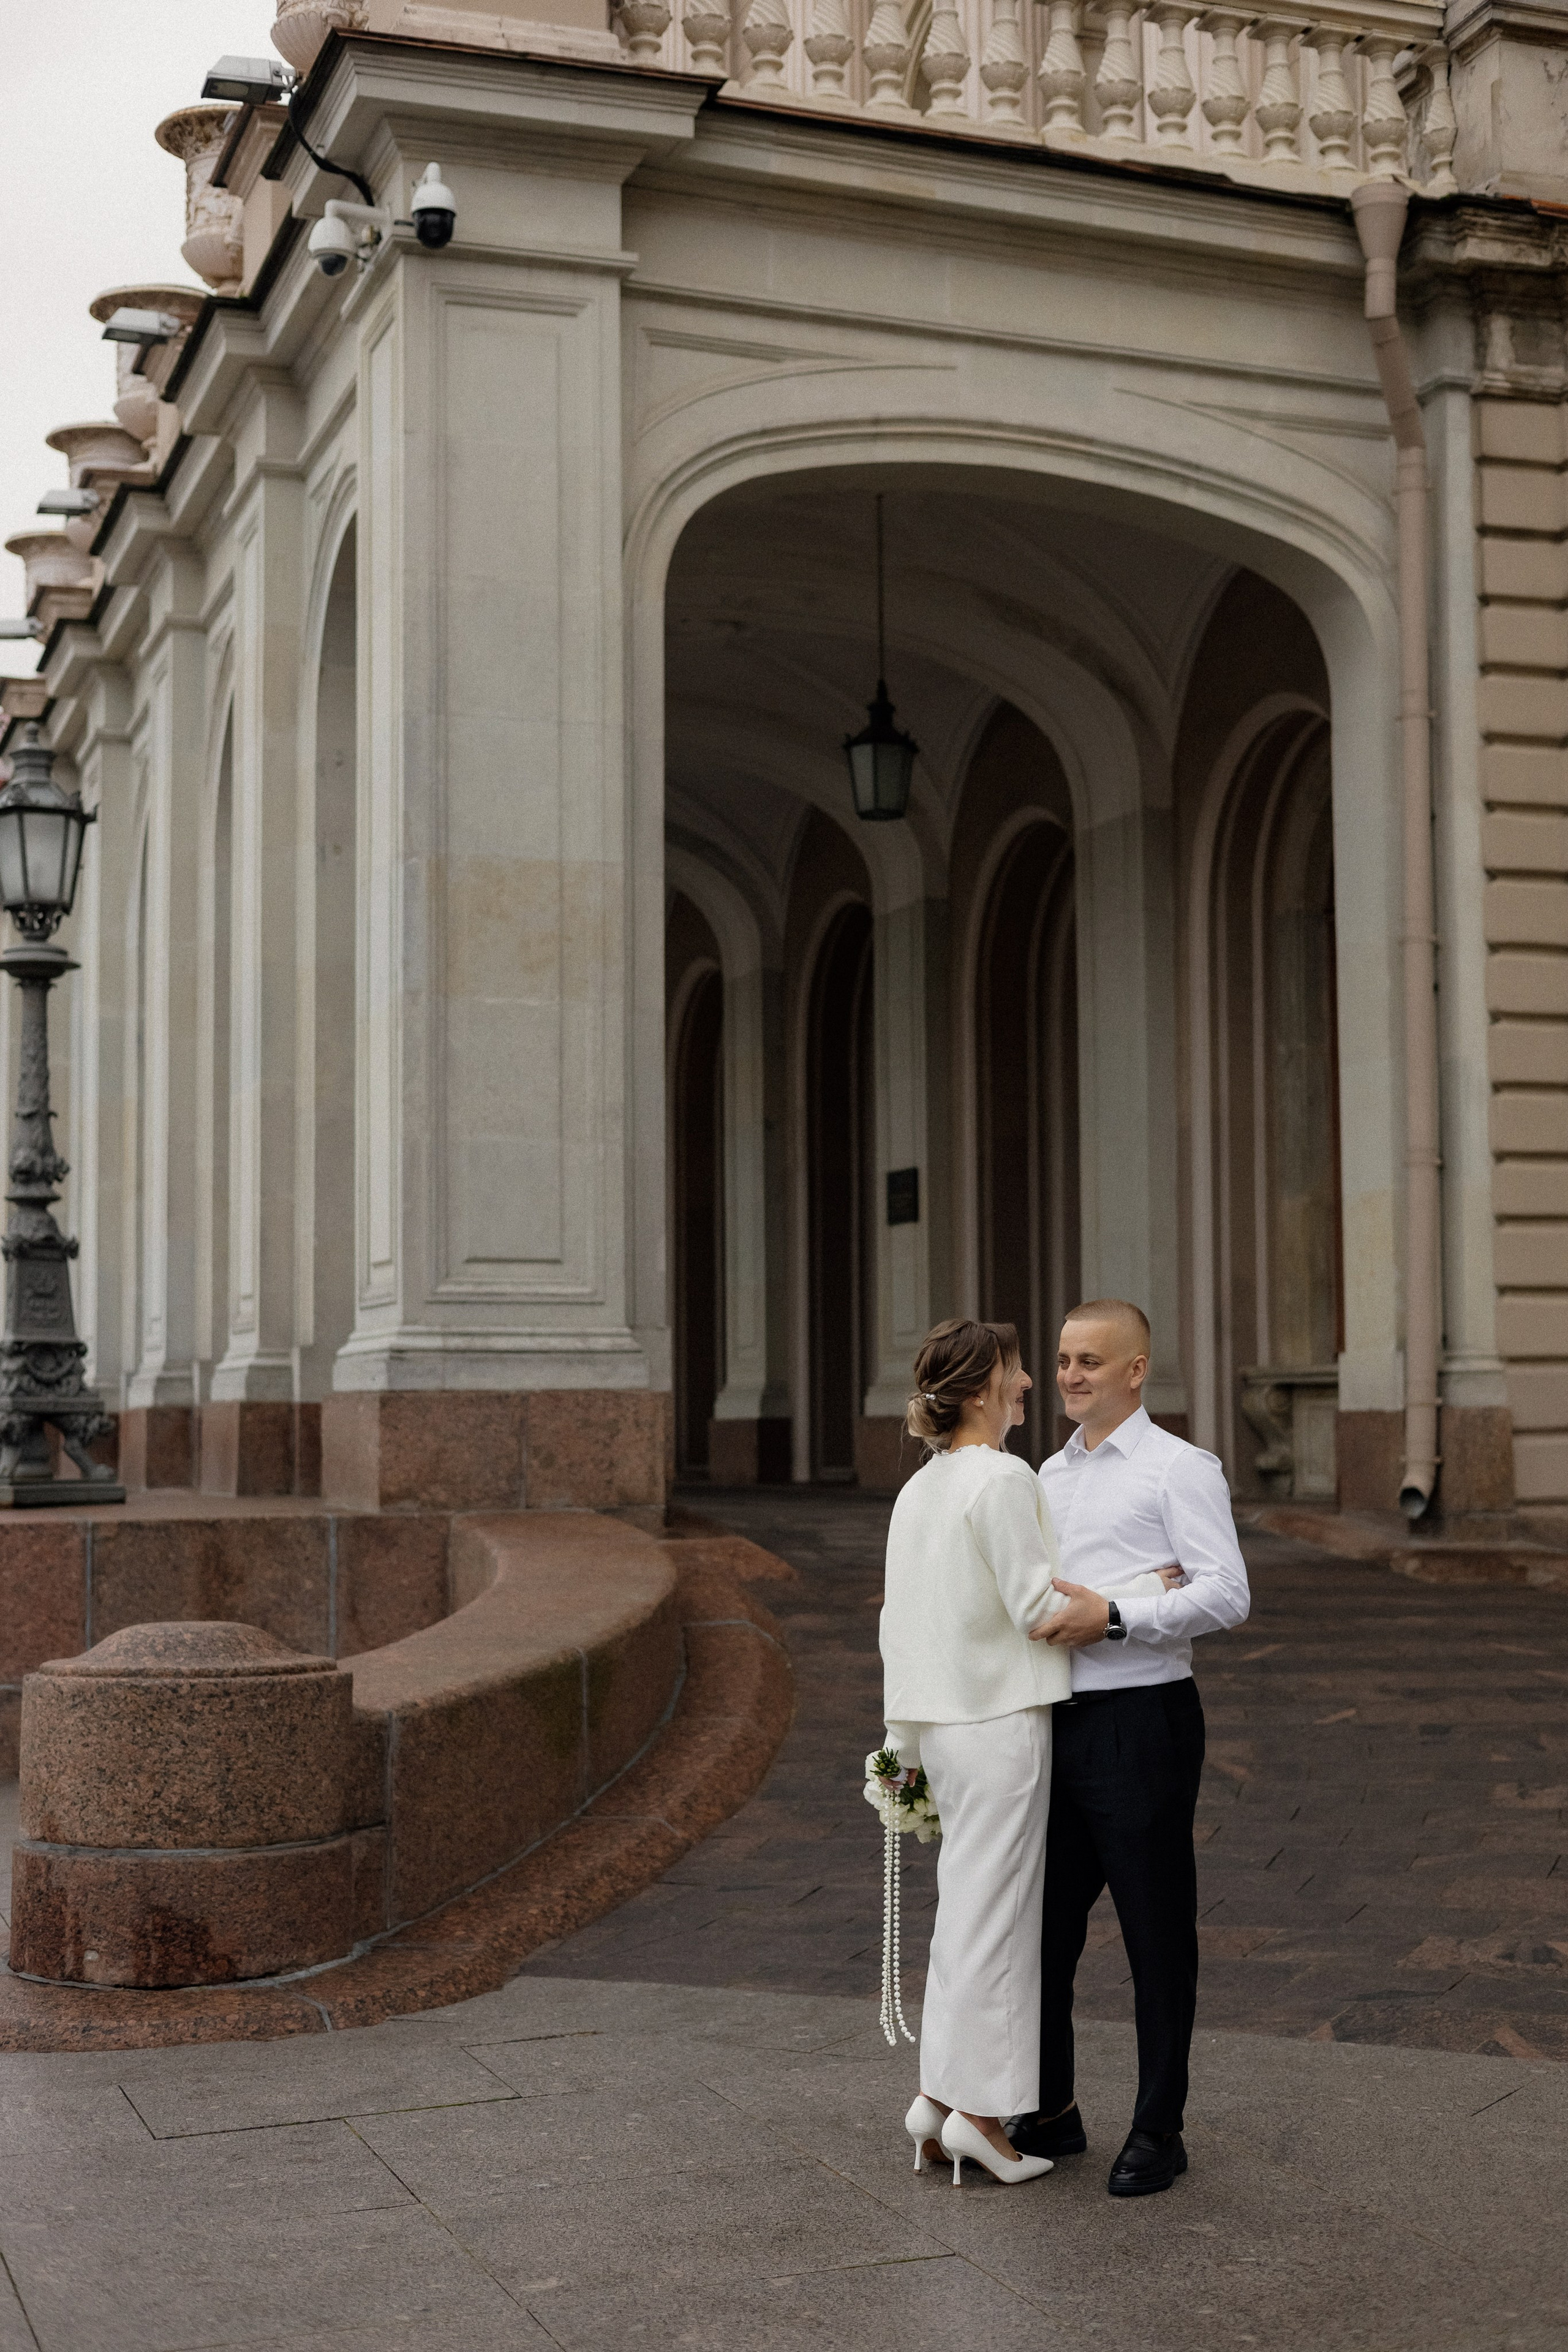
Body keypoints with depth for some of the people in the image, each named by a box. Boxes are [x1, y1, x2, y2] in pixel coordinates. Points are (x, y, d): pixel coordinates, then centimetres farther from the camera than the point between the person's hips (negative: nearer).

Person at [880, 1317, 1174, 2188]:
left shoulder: (919, 1489, 12)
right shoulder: (1004, 1478, -14)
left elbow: (899, 1625, 15)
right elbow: (1040, 1608, -17)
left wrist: (908, 1744, 20)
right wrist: (1154, 1589, -8)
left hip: (943, 1723, 8)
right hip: (1002, 1721, -8)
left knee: (967, 1910, 14)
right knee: (993, 1910, -2)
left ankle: (941, 2096, 16)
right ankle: (979, 2107, 4)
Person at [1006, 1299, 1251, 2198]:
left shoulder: (1180, 1468, -6)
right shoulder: (1050, 1475, 16)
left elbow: (1227, 1594, -15)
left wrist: (1113, 1618, -21)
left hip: (1142, 1722, -7)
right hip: (1057, 1721, 7)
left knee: (1158, 1937, 4)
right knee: (1040, 1924, 11)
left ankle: (1159, 2131, 15)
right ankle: (1049, 2113, 26)